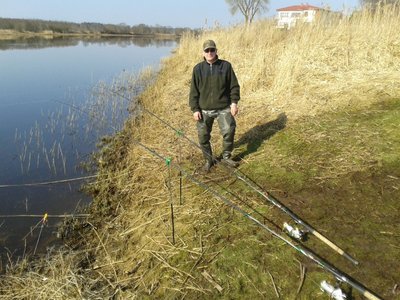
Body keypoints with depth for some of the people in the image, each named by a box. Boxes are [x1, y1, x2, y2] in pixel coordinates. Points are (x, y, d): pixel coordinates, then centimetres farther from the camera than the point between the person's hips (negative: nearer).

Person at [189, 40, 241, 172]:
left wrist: (234, 102, -5)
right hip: (204, 110, 1)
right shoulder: (198, 69, 2)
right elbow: (194, 91, 3)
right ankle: (208, 160, 26)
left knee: (229, 132, -3)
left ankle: (226, 157, 22)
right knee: (203, 136, 5)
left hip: (224, 108, -1)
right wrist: (195, 109, -3)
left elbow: (234, 86, 4)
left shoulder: (226, 66, 0)